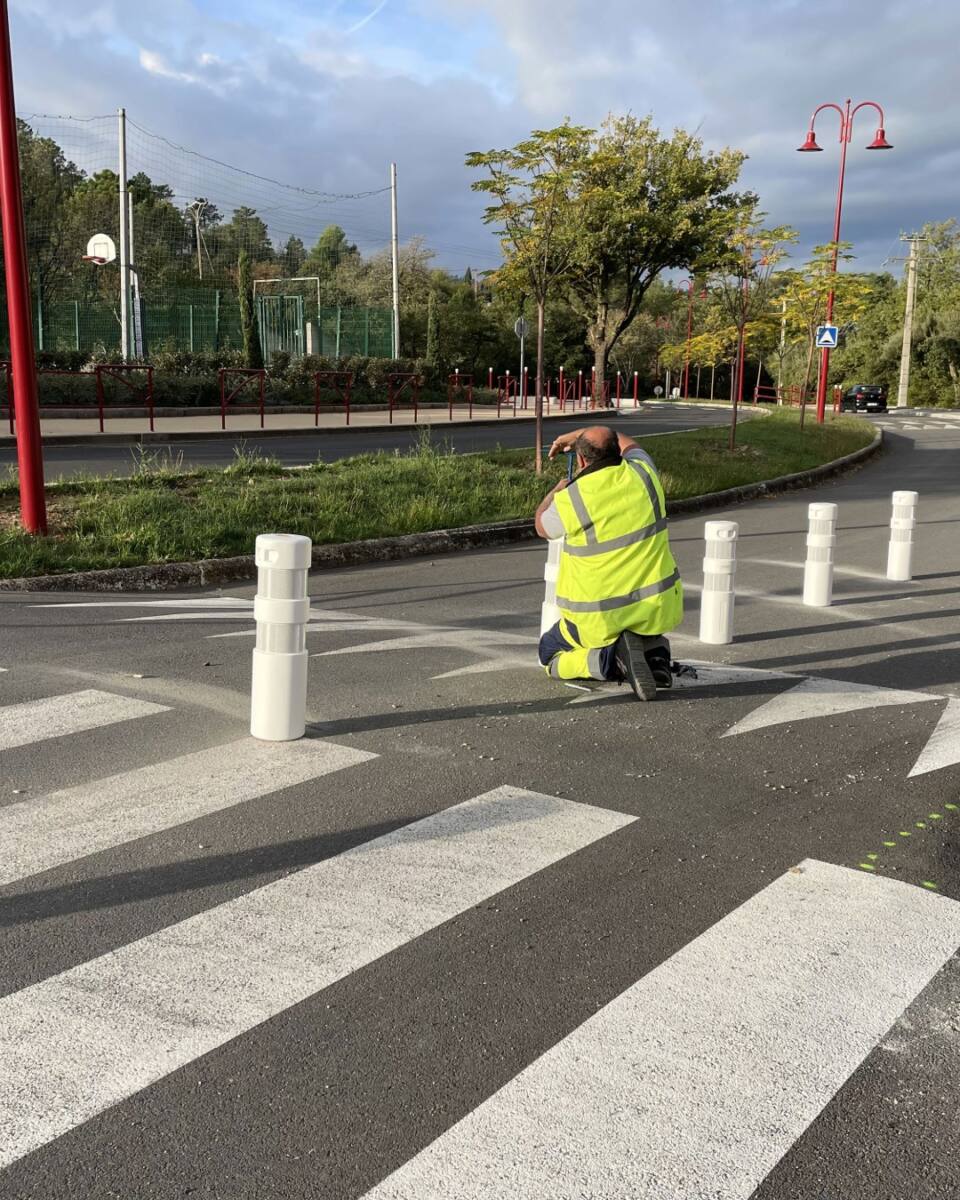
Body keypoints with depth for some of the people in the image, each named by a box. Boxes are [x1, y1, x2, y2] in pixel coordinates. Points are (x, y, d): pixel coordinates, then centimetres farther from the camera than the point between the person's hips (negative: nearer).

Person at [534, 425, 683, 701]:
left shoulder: (570, 500, -16)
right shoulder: (642, 474, -4)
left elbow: (542, 526, 8)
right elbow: (628, 443, 21)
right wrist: (577, 434, 28)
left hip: (600, 620, -4)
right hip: (657, 608, 4)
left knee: (550, 655, 23)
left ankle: (610, 658, -7)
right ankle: (655, 649, 4)